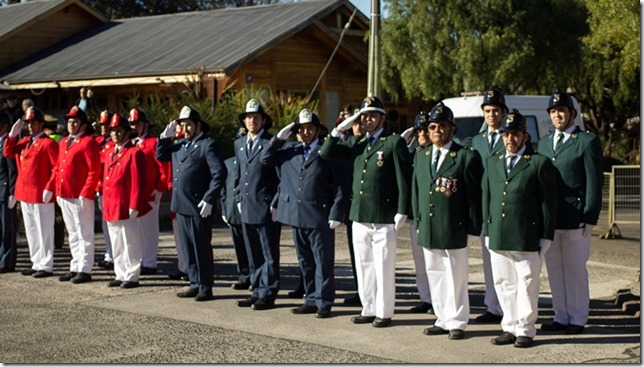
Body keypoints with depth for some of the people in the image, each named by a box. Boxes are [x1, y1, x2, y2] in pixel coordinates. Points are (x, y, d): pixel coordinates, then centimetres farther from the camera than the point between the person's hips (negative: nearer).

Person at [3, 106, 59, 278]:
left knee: (43, 231, -2)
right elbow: (7, 153, 10)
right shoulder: (24, 141, 13)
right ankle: (37, 264, 20)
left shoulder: (48, 143, -11)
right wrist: (13, 133, 1)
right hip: (24, 193, 8)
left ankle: (46, 266, 3)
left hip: (41, 194, -8)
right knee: (31, 231, 13)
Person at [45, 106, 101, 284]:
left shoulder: (89, 142, -10)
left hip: (80, 197, -8)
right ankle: (75, 268, 21)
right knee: (73, 234, 14)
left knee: (84, 234, 0)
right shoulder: (64, 142, 15)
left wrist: (85, 194, -21)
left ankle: (85, 270, 5)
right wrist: (50, 188, 12)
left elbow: (95, 171, -15)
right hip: (64, 196, 8)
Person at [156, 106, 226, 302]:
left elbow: (220, 173, -15)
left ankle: (205, 288, 7)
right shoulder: (180, 145, 14)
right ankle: (195, 285, 20)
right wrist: (165, 137, 6)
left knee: (201, 249, 0)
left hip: (198, 208, -7)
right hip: (180, 205, 8)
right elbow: (160, 156, 21)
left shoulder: (208, 145, -9)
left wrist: (209, 200, -19)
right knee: (188, 249, 12)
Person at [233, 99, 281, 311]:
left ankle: (268, 295, 5)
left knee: (269, 255, 0)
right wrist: (238, 198, 15)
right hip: (246, 208, 7)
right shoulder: (239, 144, 14)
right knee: (253, 255, 12)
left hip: (266, 208, -7)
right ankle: (257, 292, 20)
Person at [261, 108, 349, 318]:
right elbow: (266, 159, 9)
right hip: (296, 215, 5)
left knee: (323, 262, 0)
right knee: (305, 262, 12)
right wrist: (279, 137, 2)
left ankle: (324, 303, 6)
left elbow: (340, 187, -6)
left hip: (319, 217, -5)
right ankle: (311, 300, 21)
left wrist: (336, 214, -13)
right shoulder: (288, 150, 14)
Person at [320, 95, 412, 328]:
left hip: (384, 219, -6)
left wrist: (402, 213, -11)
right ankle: (369, 309, 21)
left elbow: (404, 180, -6)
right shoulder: (356, 143, 15)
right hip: (359, 217, 6)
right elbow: (326, 154, 13)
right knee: (363, 267, 11)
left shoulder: (394, 142, -3)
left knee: (384, 269, -1)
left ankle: (384, 312, 8)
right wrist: (338, 131, 0)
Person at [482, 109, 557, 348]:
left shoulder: (539, 163, 0)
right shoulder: (492, 162, 15)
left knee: (527, 285, 1)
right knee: (503, 285, 9)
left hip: (527, 239, -5)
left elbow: (549, 202, -2)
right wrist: (487, 232, 12)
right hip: (497, 238, 5)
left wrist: (546, 237, -6)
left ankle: (525, 330, 10)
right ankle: (510, 328, 19)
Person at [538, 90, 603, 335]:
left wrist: (590, 218, -11)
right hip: (548, 219, 6)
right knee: (554, 270, 9)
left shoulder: (588, 141, -2)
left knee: (575, 270, 1)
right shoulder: (544, 143, 16)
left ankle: (578, 319, 11)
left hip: (575, 220, -5)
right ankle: (561, 317, 19)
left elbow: (594, 182, -6)